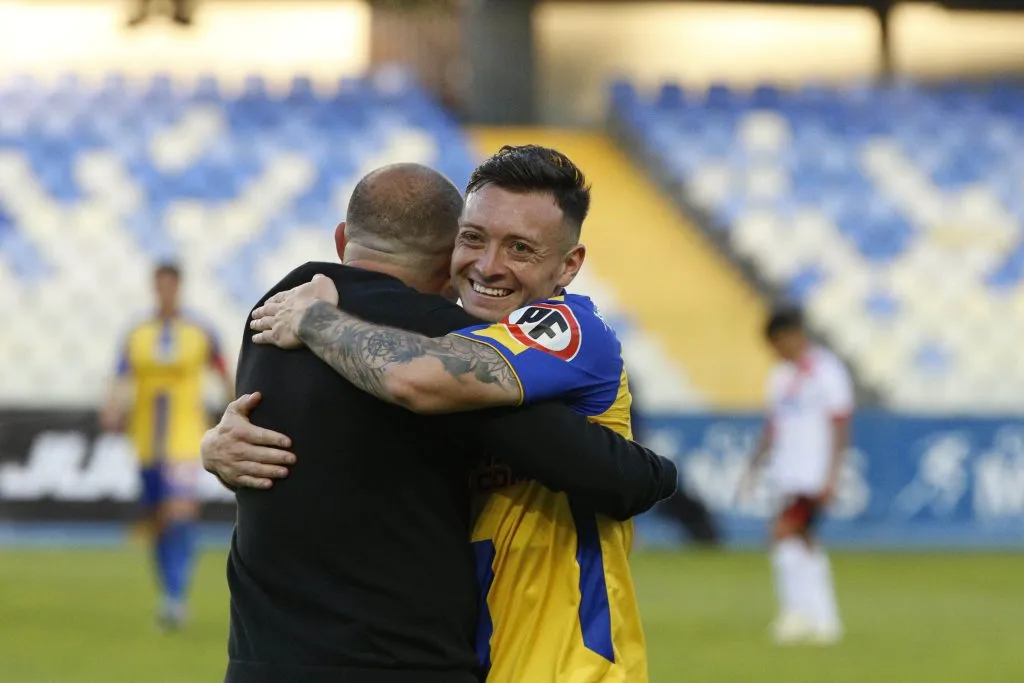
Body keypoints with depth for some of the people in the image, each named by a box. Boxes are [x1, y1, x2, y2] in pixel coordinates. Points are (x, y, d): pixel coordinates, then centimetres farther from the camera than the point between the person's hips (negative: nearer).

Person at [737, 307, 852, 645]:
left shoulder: (827, 372, -7)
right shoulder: (781, 376, 15)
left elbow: (839, 427, -10)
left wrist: (831, 477, -15)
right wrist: (754, 467, 14)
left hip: (815, 474, -8)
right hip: (788, 474, 8)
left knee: (784, 532, -19)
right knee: (804, 544, 6)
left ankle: (797, 612, -15)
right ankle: (824, 621, 11)